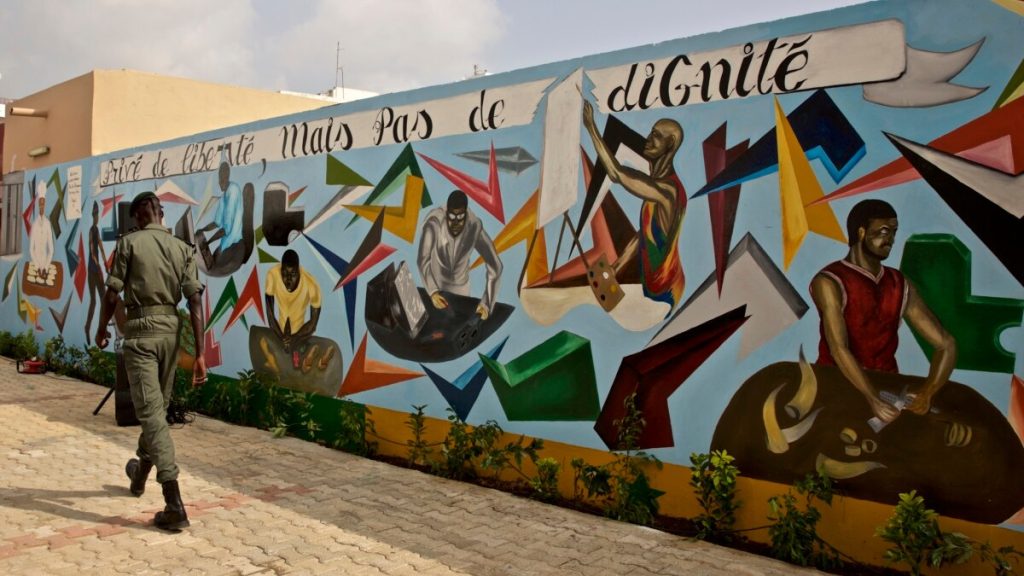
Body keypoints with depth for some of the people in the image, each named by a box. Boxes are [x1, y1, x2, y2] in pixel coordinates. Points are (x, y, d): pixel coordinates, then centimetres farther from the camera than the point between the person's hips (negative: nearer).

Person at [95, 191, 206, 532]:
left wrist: (102, 329, 16)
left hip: (140, 329, -5)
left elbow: (113, 293, -3)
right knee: (158, 407, 22)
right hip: (171, 329, 5)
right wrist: (200, 354, -3)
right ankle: (141, 473, 46)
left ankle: (174, 505, -14)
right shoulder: (183, 248, 5)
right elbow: (195, 301, -2)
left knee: (151, 412, -8)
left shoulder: (129, 242, -3)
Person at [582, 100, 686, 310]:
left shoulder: (667, 188, -29)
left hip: (664, 289, -9)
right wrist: (612, 271, 14)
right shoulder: (658, 184, 6)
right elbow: (644, 233, 14)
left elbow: (617, 174, -39)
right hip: (654, 284, 10)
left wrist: (591, 126, -35)